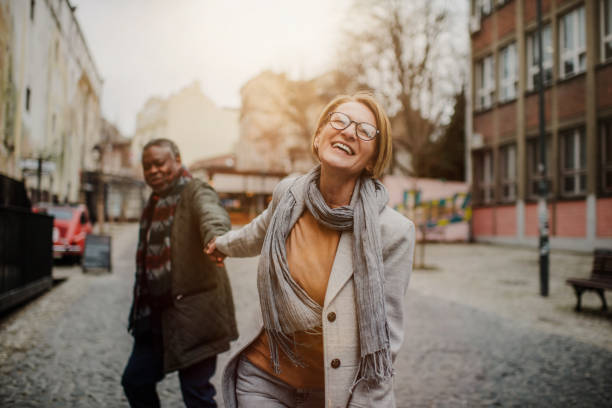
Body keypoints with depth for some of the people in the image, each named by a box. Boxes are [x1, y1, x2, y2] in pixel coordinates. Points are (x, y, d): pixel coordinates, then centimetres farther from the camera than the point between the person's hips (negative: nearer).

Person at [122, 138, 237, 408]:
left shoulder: (196, 193, -10)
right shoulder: (154, 203, 16)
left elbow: (212, 216, -34)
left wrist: (216, 240, -57)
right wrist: (140, 304, 24)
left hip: (192, 312, -8)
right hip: (156, 314, 8)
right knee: (135, 381, 15)